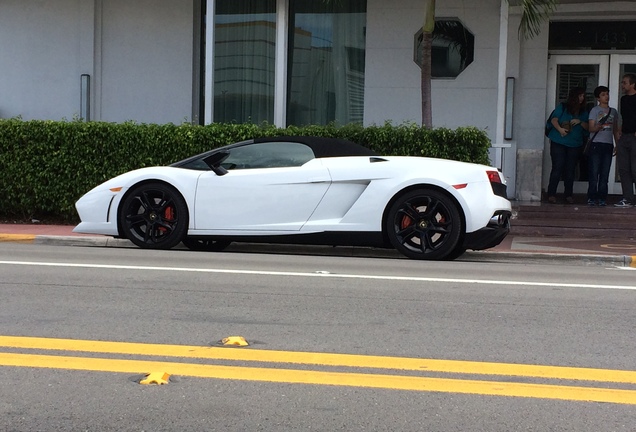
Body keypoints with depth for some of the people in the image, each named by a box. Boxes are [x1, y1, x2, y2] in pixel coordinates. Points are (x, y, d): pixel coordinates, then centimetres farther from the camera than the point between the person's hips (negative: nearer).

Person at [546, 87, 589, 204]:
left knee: (570, 170, 3)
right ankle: (551, 194, -5)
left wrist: (580, 122, -9)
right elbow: (554, 120, -6)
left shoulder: (583, 112, 14)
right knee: (557, 168, -8)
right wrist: (560, 129, -22)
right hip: (558, 142, -3)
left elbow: (587, 127, 10)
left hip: (575, 145, 3)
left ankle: (568, 195, 8)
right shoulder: (562, 107, 3)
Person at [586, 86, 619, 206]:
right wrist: (600, 126, -26)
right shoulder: (595, 110, 3)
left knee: (605, 174, 2)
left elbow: (615, 130, 20)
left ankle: (602, 198, 4)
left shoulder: (613, 111, 16)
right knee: (594, 173, -6)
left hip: (608, 145, 4)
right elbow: (591, 128, -5)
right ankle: (592, 198, -3)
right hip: (596, 144, -4)